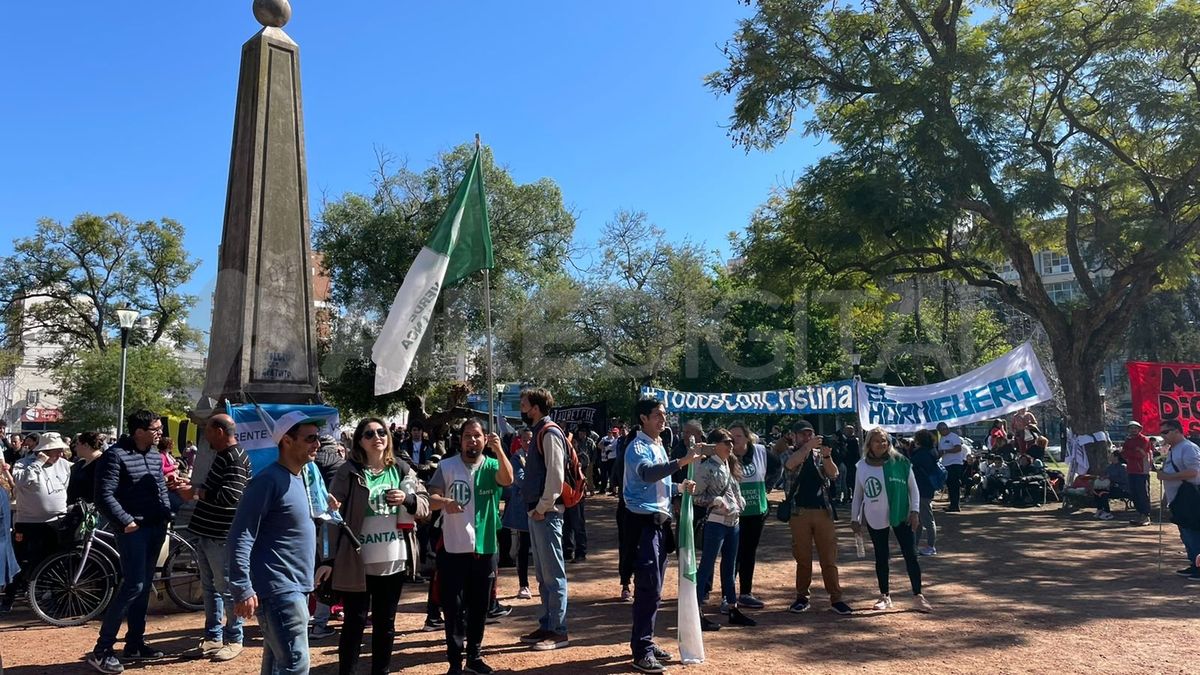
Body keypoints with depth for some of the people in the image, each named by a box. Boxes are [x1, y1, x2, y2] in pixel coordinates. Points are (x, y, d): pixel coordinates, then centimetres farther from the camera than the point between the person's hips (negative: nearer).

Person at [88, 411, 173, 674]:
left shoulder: (155, 455, 12)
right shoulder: (115, 455, -11)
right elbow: (104, 495, -15)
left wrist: (167, 515, 9)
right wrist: (125, 521, -18)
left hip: (156, 527, 7)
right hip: (133, 529, -7)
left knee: (144, 586, 12)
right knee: (133, 585, -11)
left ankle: (134, 644, 22)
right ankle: (101, 650, -1)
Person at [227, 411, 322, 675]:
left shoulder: (300, 478, 13)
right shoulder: (268, 480, -16)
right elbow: (241, 537, -19)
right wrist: (242, 589, -23)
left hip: (295, 588, 9)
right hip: (278, 591, -9)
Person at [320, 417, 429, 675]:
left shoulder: (401, 469, 6)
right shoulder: (348, 472, -5)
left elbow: (425, 505, 8)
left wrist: (407, 499, -13)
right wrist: (328, 559, -12)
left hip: (395, 561, 4)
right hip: (358, 562, -4)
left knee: (385, 623, 15)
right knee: (355, 623, 4)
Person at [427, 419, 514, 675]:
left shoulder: (491, 465, 0)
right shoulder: (446, 466, -1)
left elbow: (508, 480, -20)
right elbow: (431, 499, -7)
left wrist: (499, 449, -32)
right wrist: (444, 502, -29)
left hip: (485, 548, 1)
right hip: (454, 548, -1)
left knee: (479, 606, 13)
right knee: (453, 607, 4)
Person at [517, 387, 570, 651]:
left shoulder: (550, 433, -14)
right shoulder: (537, 433, 15)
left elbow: (555, 475, -20)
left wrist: (542, 508, -16)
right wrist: (535, 508, 13)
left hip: (546, 513, -10)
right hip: (536, 511, 10)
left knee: (553, 574, -2)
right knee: (542, 574, 16)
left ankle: (559, 631, 7)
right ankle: (547, 625, 26)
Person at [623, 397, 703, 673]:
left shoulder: (660, 446, 17)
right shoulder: (637, 446, -12)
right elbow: (647, 473, -33)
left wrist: (680, 486, 9)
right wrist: (681, 462, -41)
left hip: (660, 521, 9)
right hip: (644, 521, -9)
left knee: (654, 587, 14)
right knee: (648, 587, -10)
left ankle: (646, 641, 25)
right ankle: (642, 651, -4)